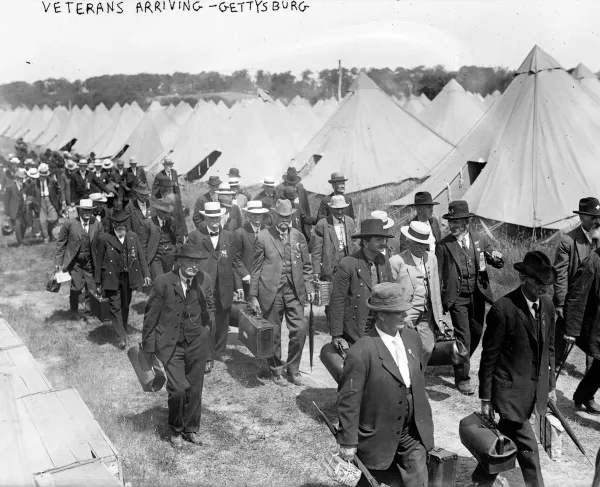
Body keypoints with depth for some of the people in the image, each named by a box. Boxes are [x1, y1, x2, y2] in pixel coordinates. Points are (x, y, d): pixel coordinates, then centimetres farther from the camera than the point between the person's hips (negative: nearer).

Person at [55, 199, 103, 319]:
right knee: (77, 287, -6)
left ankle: (90, 309, 29)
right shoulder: (69, 223, -8)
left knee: (91, 287, 6)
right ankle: (74, 311, 17)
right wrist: (58, 261, -3)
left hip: (90, 262, 3)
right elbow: (61, 243, -2)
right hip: (74, 261, -3)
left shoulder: (97, 224, -2)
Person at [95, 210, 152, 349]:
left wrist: (146, 274, 1)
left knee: (125, 306, 15)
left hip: (128, 278, 3)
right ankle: (120, 338, -1)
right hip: (112, 279, -3)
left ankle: (123, 331, 33)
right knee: (115, 307, -4)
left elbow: (141, 256, 8)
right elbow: (99, 262, -2)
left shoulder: (133, 236, 5)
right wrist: (98, 283, -1)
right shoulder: (104, 239, -5)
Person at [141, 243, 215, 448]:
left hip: (197, 342, 3)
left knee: (195, 389, 11)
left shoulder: (205, 280, -1)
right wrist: (148, 347, -2)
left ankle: (191, 429, 32)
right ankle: (176, 430, 17)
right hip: (170, 343, -3)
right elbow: (150, 316, -5)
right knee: (178, 388, -10)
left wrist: (209, 322, -2)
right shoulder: (163, 282, -12)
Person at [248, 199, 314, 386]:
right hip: (270, 291, -2)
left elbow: (306, 266, 14)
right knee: (273, 332, 6)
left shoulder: (299, 237, 9)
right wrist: (253, 296, -1)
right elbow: (256, 269, 1)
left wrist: (309, 288, 4)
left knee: (300, 329, -3)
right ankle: (276, 370, 24)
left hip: (294, 291, 2)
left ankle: (293, 369, 15)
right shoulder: (263, 237, 0)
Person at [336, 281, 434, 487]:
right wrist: (348, 441, -13)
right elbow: (348, 401, -19)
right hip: (379, 436, -5)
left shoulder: (412, 337, -4)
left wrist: (424, 416, 16)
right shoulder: (360, 353, -25)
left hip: (413, 431, 5)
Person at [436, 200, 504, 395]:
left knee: (476, 332, 16)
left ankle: (460, 362, 43)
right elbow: (438, 275, -6)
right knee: (463, 336, -4)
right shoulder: (443, 245, -7)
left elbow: (498, 263, 7)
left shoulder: (480, 240, 3)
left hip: (478, 294, 4)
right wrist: (437, 302, -10)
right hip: (457, 297, -4)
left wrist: (496, 258, -18)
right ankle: (462, 378, 8)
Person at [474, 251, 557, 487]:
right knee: (527, 448, 0)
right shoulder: (503, 308, -20)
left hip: (536, 388, 6)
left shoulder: (547, 304, 1)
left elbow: (549, 348, 12)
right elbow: (489, 356, -14)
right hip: (511, 389, -6)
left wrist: (550, 385, 14)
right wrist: (485, 399, -9)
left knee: (505, 438, 17)